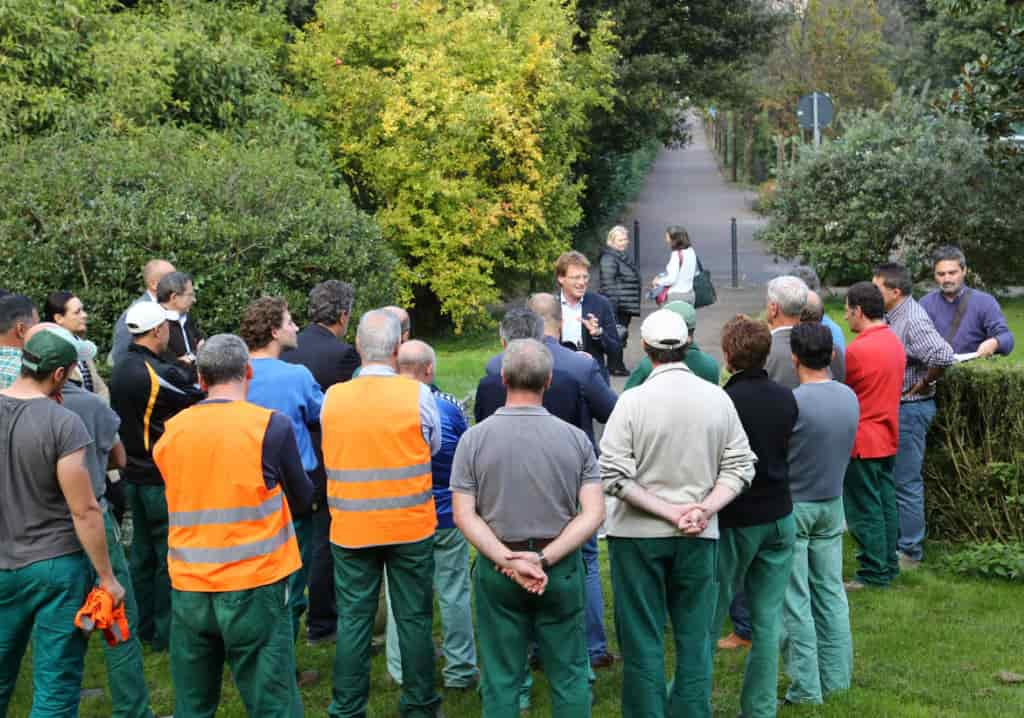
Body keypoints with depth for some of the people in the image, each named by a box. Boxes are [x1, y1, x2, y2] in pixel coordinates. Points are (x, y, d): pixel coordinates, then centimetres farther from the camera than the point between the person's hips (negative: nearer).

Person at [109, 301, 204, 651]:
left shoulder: (121, 370, 6)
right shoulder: (159, 373, -20)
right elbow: (200, 399, -12)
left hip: (133, 475, 8)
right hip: (163, 479, -8)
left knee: (142, 553, 16)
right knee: (170, 557, 1)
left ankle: (143, 627, 25)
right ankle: (166, 632, 7)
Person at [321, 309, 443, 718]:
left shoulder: (332, 398, -5)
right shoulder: (417, 395, -11)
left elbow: (332, 453, 6)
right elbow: (433, 447, 4)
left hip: (350, 528, 1)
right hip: (411, 526, -1)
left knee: (353, 620, 9)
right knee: (414, 619, 10)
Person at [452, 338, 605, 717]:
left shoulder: (474, 438, -7)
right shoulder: (575, 438, -5)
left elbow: (464, 515, -10)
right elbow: (594, 513, -10)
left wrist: (509, 561, -14)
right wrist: (544, 559, -13)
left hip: (497, 571, 0)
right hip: (561, 569, 0)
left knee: (501, 680, 11)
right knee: (569, 676, 13)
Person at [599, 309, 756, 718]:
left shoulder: (633, 401, -12)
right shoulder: (718, 399, -2)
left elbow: (614, 477, -16)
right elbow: (739, 466, -2)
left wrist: (670, 511, -12)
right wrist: (705, 510, -7)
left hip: (638, 533, -2)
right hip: (700, 536, 3)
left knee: (643, 642, 8)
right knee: (694, 639, 13)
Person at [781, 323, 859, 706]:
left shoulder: (792, 402, -22)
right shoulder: (850, 398, -2)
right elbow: (843, 448, 9)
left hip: (793, 506, -6)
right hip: (833, 504, 6)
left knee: (795, 600, 3)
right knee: (831, 592, 14)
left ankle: (806, 686, 8)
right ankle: (837, 677, 22)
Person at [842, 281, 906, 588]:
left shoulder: (857, 350, -20)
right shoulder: (895, 342, 6)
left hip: (861, 441, -8)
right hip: (887, 437, 8)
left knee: (864, 509, 0)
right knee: (885, 502, 15)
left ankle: (874, 573, 5)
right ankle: (888, 565, 22)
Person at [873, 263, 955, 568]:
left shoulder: (912, 321, -21)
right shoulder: (892, 315, 8)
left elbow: (943, 356, -33)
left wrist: (923, 385, -19)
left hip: (910, 408, -10)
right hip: (895, 406, 10)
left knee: (906, 482, -2)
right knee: (894, 478, 19)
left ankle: (909, 552, 8)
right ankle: (900, 540, 32)